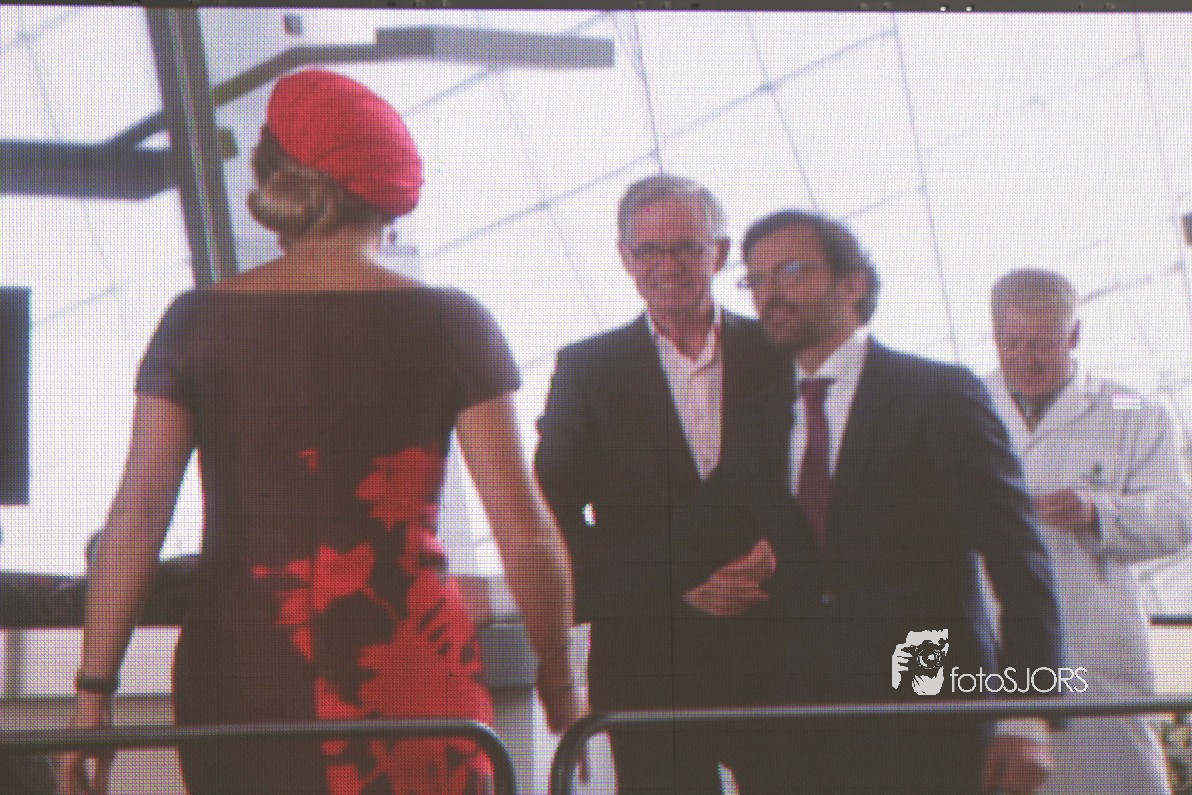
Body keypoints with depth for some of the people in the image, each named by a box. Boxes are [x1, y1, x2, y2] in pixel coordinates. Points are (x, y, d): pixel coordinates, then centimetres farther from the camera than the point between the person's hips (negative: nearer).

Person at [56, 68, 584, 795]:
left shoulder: (200, 320, 5)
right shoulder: (452, 324, 2)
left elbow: (136, 518, -1)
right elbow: (525, 529, -2)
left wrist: (96, 690, 1)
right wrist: (560, 683, 10)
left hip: (237, 673, 2)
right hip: (401, 667, -2)